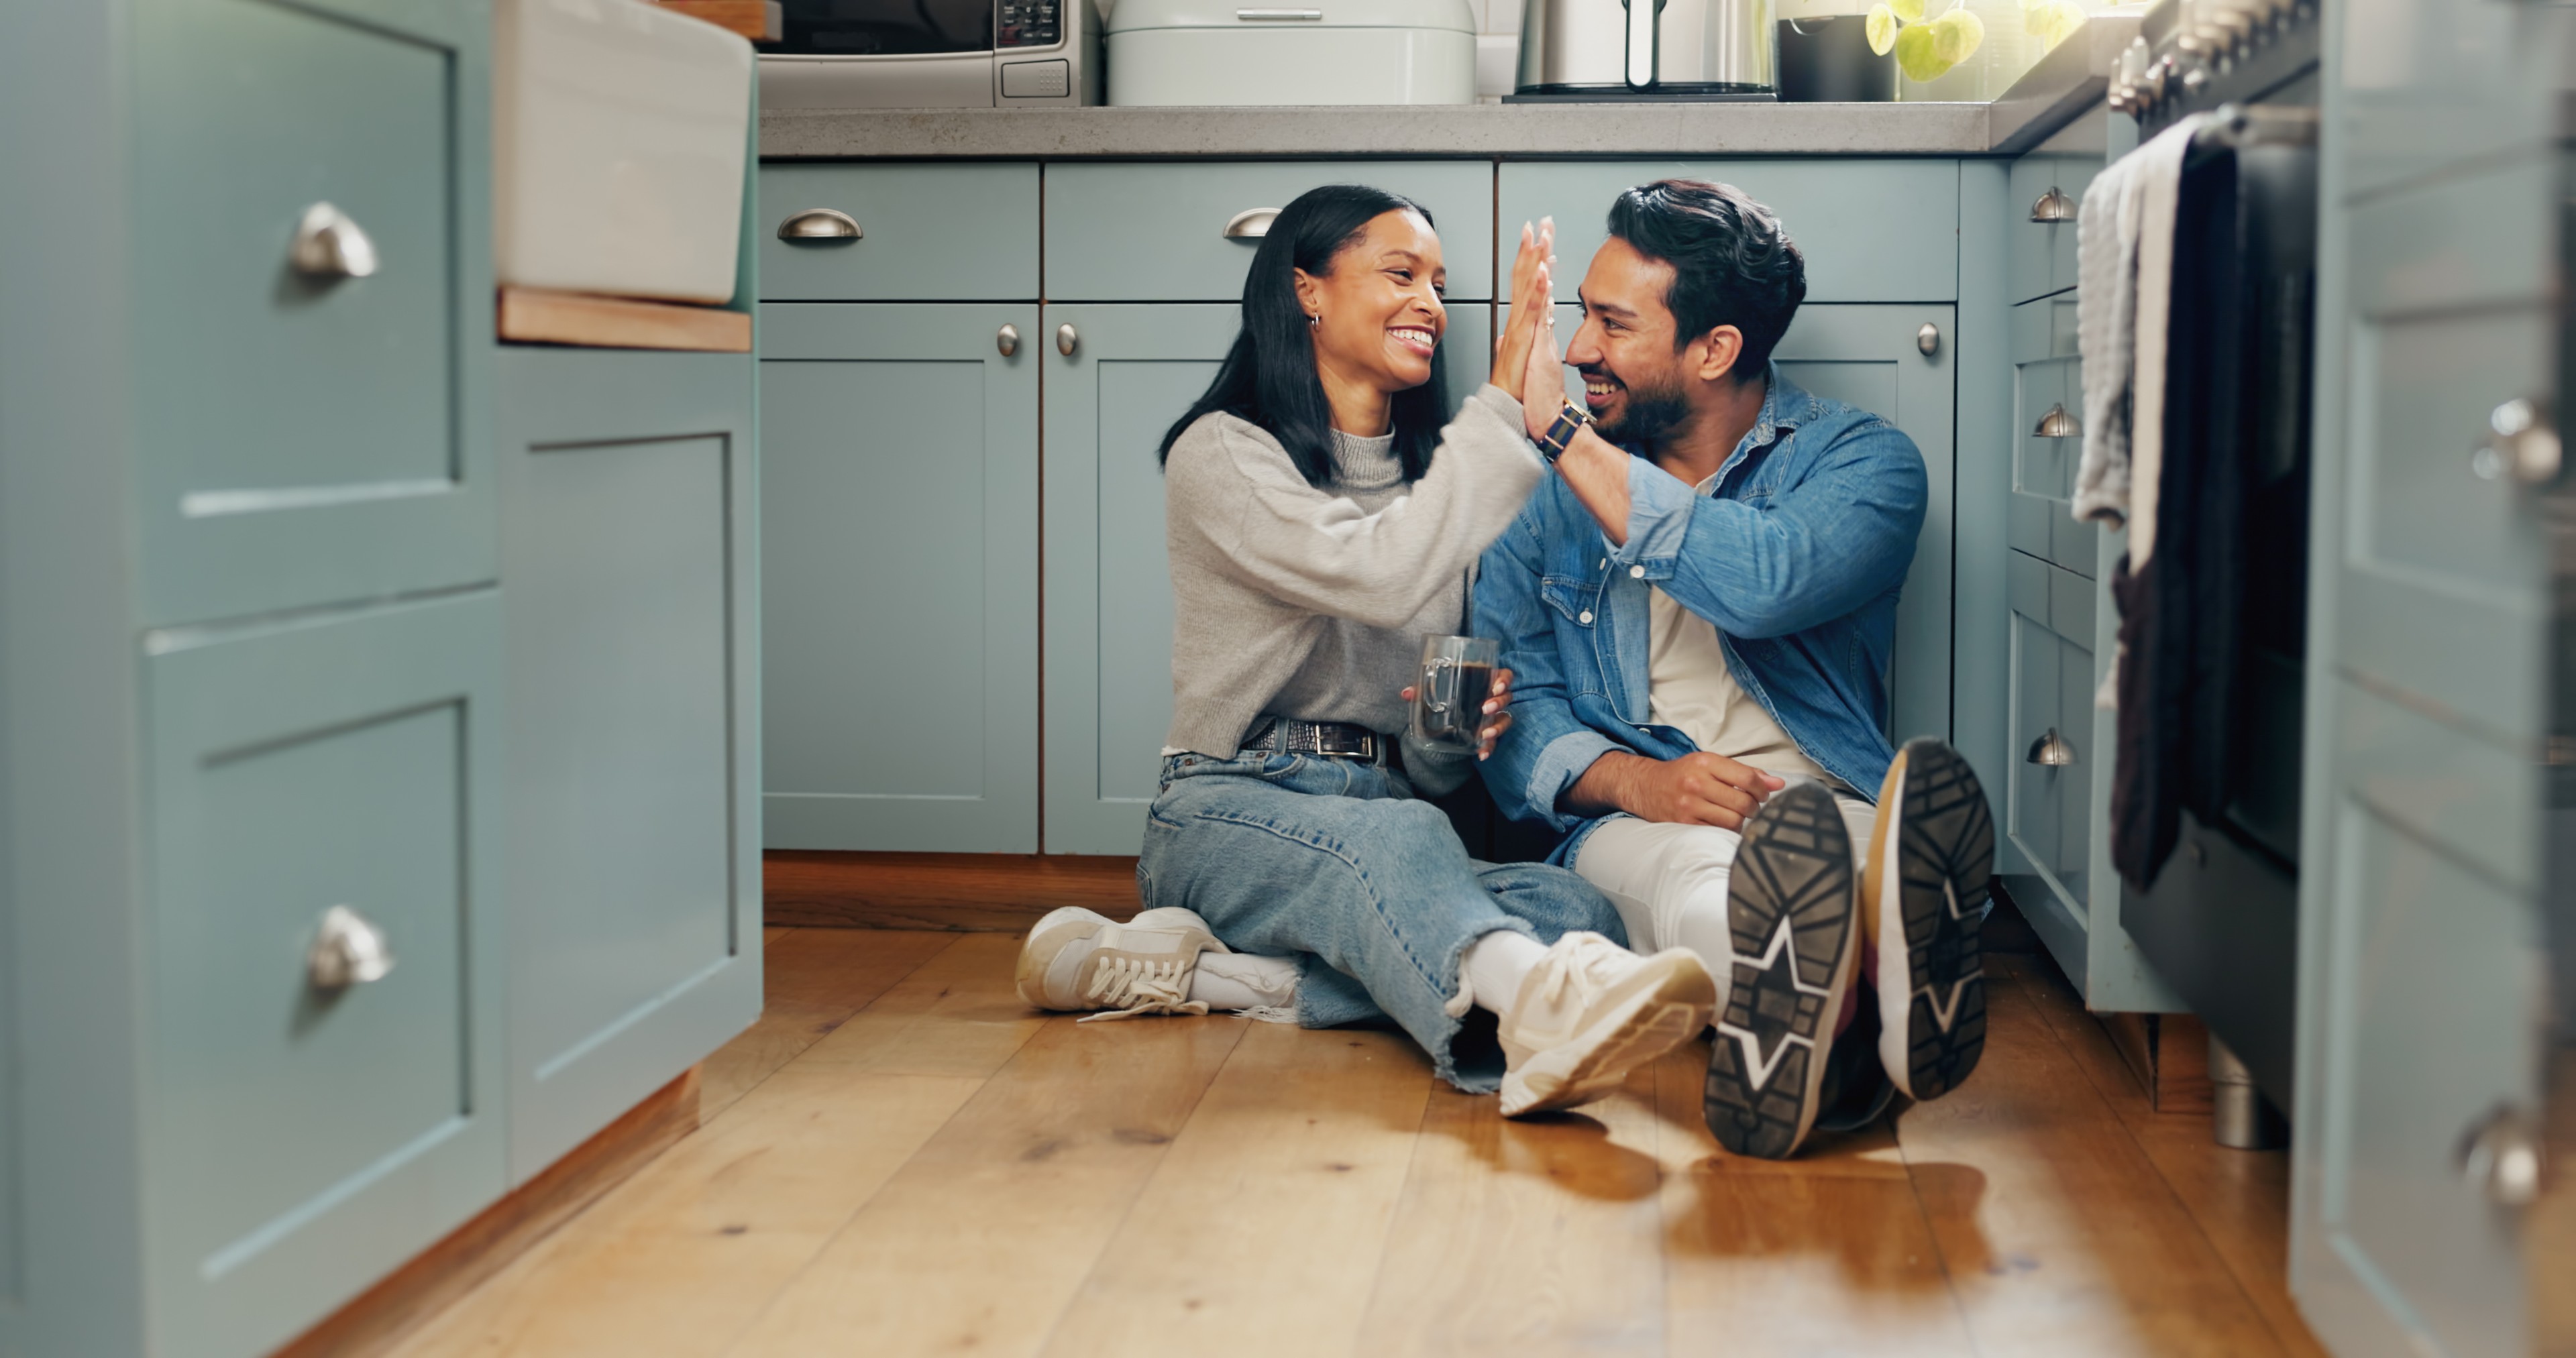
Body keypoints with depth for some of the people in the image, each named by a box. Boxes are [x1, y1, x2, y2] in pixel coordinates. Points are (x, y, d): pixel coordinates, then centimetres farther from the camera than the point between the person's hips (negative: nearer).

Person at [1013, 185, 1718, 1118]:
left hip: (1390, 814, 6)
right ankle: (1537, 1012, -73)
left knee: (1575, 909, -27)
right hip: (1231, 812, -6)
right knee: (1394, 836, -40)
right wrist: (1504, 407, -16)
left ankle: (1190, 968, -32)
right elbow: (1385, 577, -20)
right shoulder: (1223, 453, 0)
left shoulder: (1431, 475, 21)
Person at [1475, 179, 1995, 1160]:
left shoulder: (1861, 459, 7)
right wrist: (1633, 779, -16)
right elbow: (1510, 696, 7)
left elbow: (1765, 584, -17)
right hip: (1631, 822, 0)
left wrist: (1561, 430, -9)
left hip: (1824, 801, 1)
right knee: (1696, 875, -38)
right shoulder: (1550, 487, 16)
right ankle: (1842, 1023, -70)